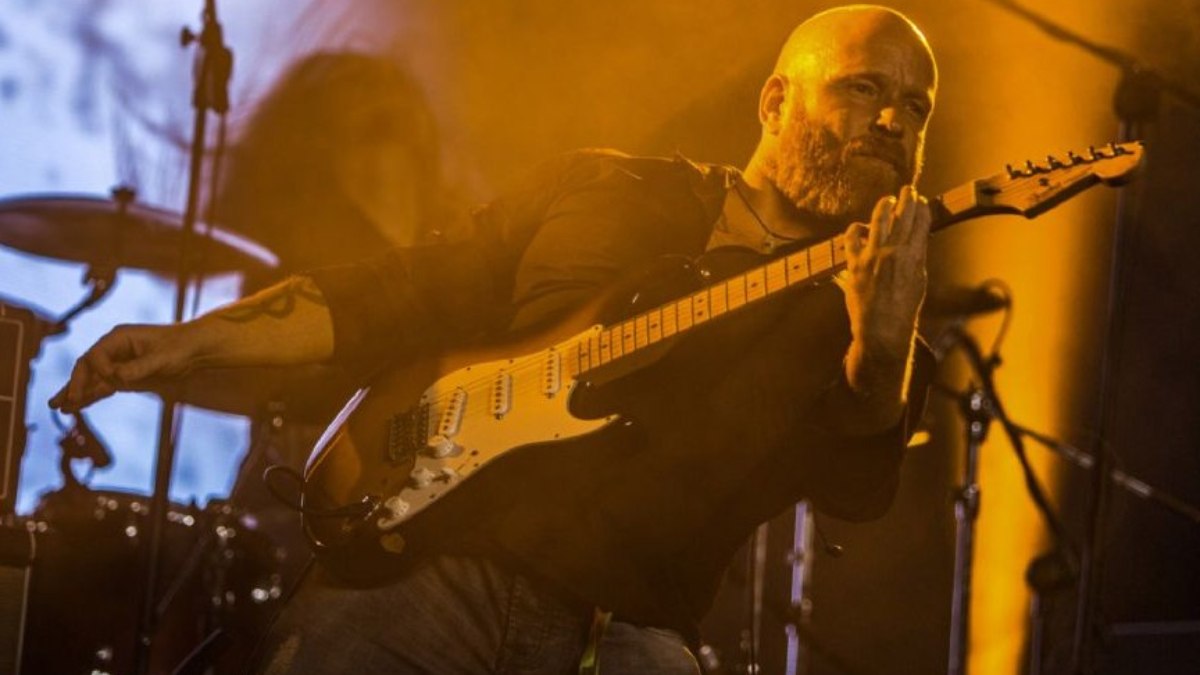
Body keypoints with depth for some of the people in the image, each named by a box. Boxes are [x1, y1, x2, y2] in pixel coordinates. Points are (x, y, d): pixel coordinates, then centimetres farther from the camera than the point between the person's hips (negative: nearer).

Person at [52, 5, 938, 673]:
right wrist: (194, 340, 9)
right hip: (433, 565, 1)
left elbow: (857, 487, -5)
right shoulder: (607, 195, 16)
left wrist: (882, 344, -26)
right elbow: (409, 294, 18)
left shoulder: (844, 315, 13)